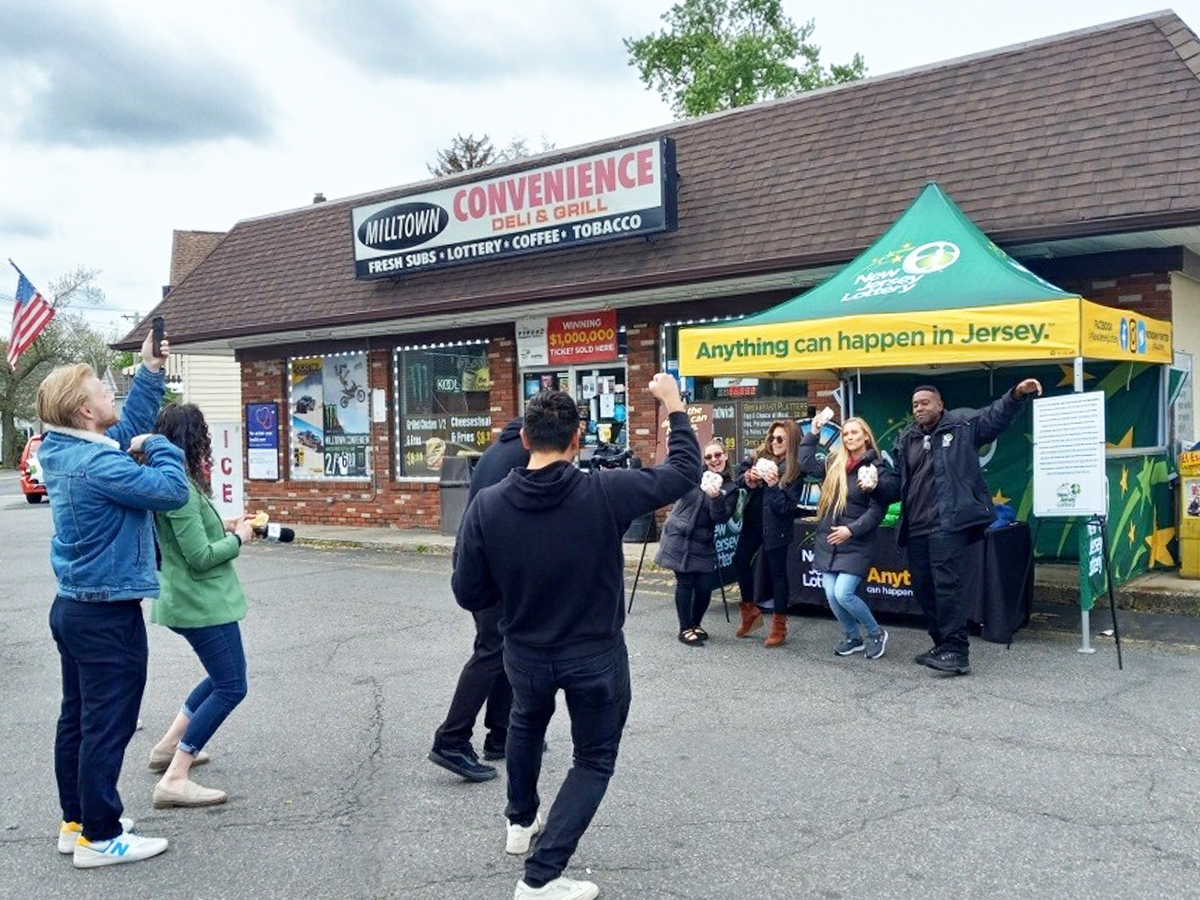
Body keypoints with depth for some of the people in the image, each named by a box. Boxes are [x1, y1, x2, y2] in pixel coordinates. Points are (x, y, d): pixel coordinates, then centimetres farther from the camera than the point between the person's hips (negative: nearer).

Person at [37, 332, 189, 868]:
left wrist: (150, 372, 11)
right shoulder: (97, 466, -24)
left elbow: (129, 426, 18)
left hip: (75, 607, 10)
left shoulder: (62, 451, 5)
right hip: (108, 616, -10)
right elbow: (171, 491, -27)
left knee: (77, 718, 17)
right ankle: (99, 838, 9)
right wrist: (159, 446, -10)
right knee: (107, 725, -1)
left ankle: (76, 822, 29)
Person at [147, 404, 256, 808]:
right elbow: (200, 556, -23)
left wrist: (223, 526, 9)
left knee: (222, 675, 25)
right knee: (230, 687, -5)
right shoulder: (181, 488, -23)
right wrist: (238, 538, -8)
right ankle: (174, 781, -5)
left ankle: (169, 745, 32)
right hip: (202, 603, -10)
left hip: (194, 600, 10)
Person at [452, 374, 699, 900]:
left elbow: (468, 594, -10)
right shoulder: (604, 492, -22)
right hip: (596, 655, -3)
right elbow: (685, 472, -9)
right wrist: (674, 406, 3)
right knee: (594, 760, 17)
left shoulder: (487, 505, -17)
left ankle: (521, 822, 51)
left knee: (527, 722, 34)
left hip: (525, 653, 3)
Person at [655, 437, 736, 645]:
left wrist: (716, 496, -28)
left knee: (705, 586, -1)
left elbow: (721, 517, -10)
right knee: (685, 582, -3)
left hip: (702, 544, 2)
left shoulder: (730, 488, 2)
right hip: (678, 537, -2)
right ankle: (685, 629, 10)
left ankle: (695, 624, 24)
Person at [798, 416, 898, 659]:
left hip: (855, 544, -5)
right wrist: (813, 435, 10)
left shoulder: (877, 468, -5)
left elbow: (877, 510, -10)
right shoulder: (834, 463, 10)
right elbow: (807, 465, 11)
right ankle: (853, 638, 23)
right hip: (827, 541, 5)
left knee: (843, 594, -14)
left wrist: (851, 529, -18)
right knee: (831, 595, 1)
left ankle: (876, 633, 11)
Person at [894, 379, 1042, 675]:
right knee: (923, 588, 10)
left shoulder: (962, 425, 4)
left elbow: (995, 416, -3)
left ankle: (957, 651, -11)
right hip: (916, 527, 7)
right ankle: (942, 644, 23)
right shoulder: (905, 441, 18)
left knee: (947, 584, -15)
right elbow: (897, 480, 23)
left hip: (949, 523, -7)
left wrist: (1017, 395, -18)